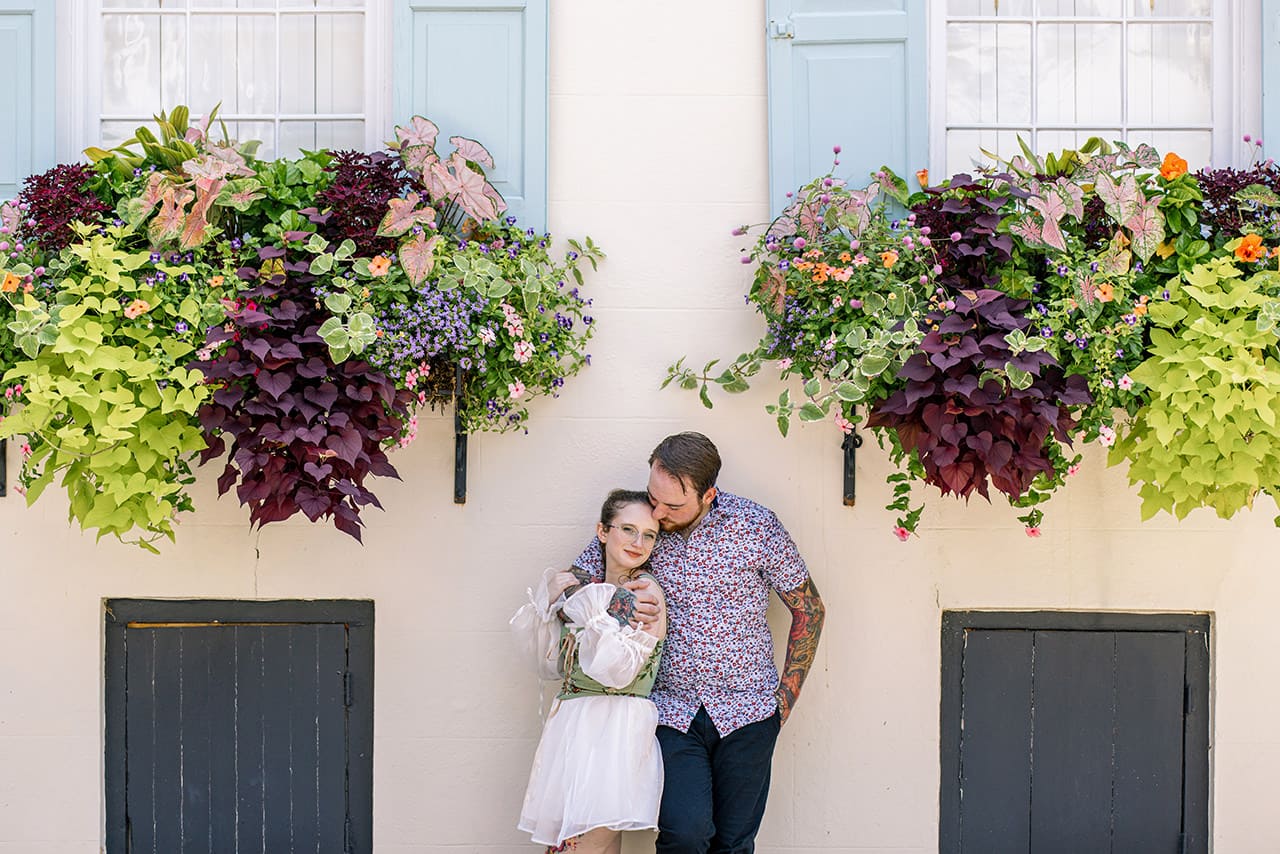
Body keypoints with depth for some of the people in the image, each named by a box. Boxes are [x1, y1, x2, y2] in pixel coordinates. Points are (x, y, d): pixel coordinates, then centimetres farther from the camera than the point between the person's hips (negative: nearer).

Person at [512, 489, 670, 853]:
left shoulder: (645, 589, -7)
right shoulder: (586, 587, 12)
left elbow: (619, 671, -17)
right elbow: (554, 666, 15)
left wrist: (587, 607, -16)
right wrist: (550, 602, 5)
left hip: (616, 728, -6)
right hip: (569, 725, 6)